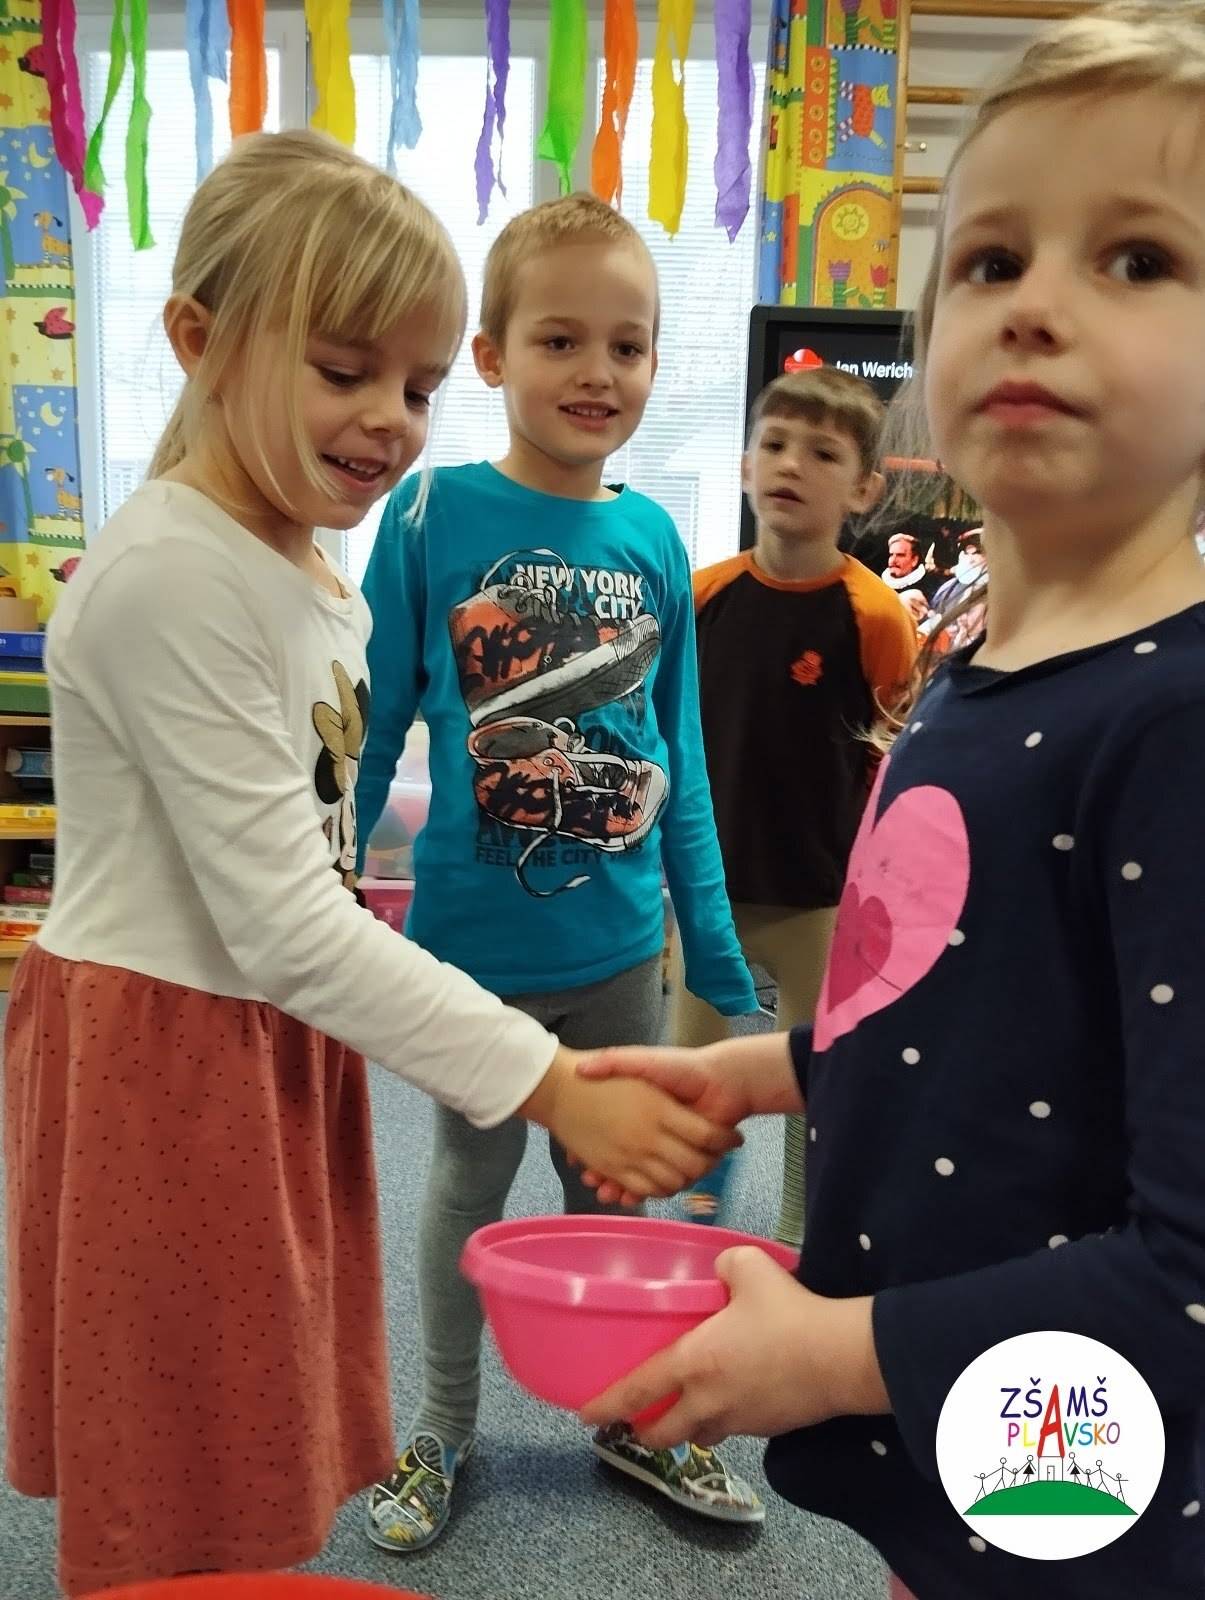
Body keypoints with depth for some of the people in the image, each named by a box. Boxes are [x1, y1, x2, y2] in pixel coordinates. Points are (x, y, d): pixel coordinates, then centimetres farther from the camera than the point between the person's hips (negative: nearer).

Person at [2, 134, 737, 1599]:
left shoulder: (316, 581, 8)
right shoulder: (174, 575, -21)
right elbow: (283, 926, -24)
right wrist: (554, 1090, -24)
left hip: (270, 1050, 8)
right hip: (165, 1063, -8)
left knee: (254, 1481, 21)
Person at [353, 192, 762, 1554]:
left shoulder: (654, 539, -2)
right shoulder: (431, 513, -11)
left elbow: (678, 761, 4)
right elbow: (370, 734, -6)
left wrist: (717, 955, 5)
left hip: (618, 941, 3)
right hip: (472, 939, -2)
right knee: (470, 1179, 17)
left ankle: (633, 1420, 42)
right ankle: (442, 1429, 39)